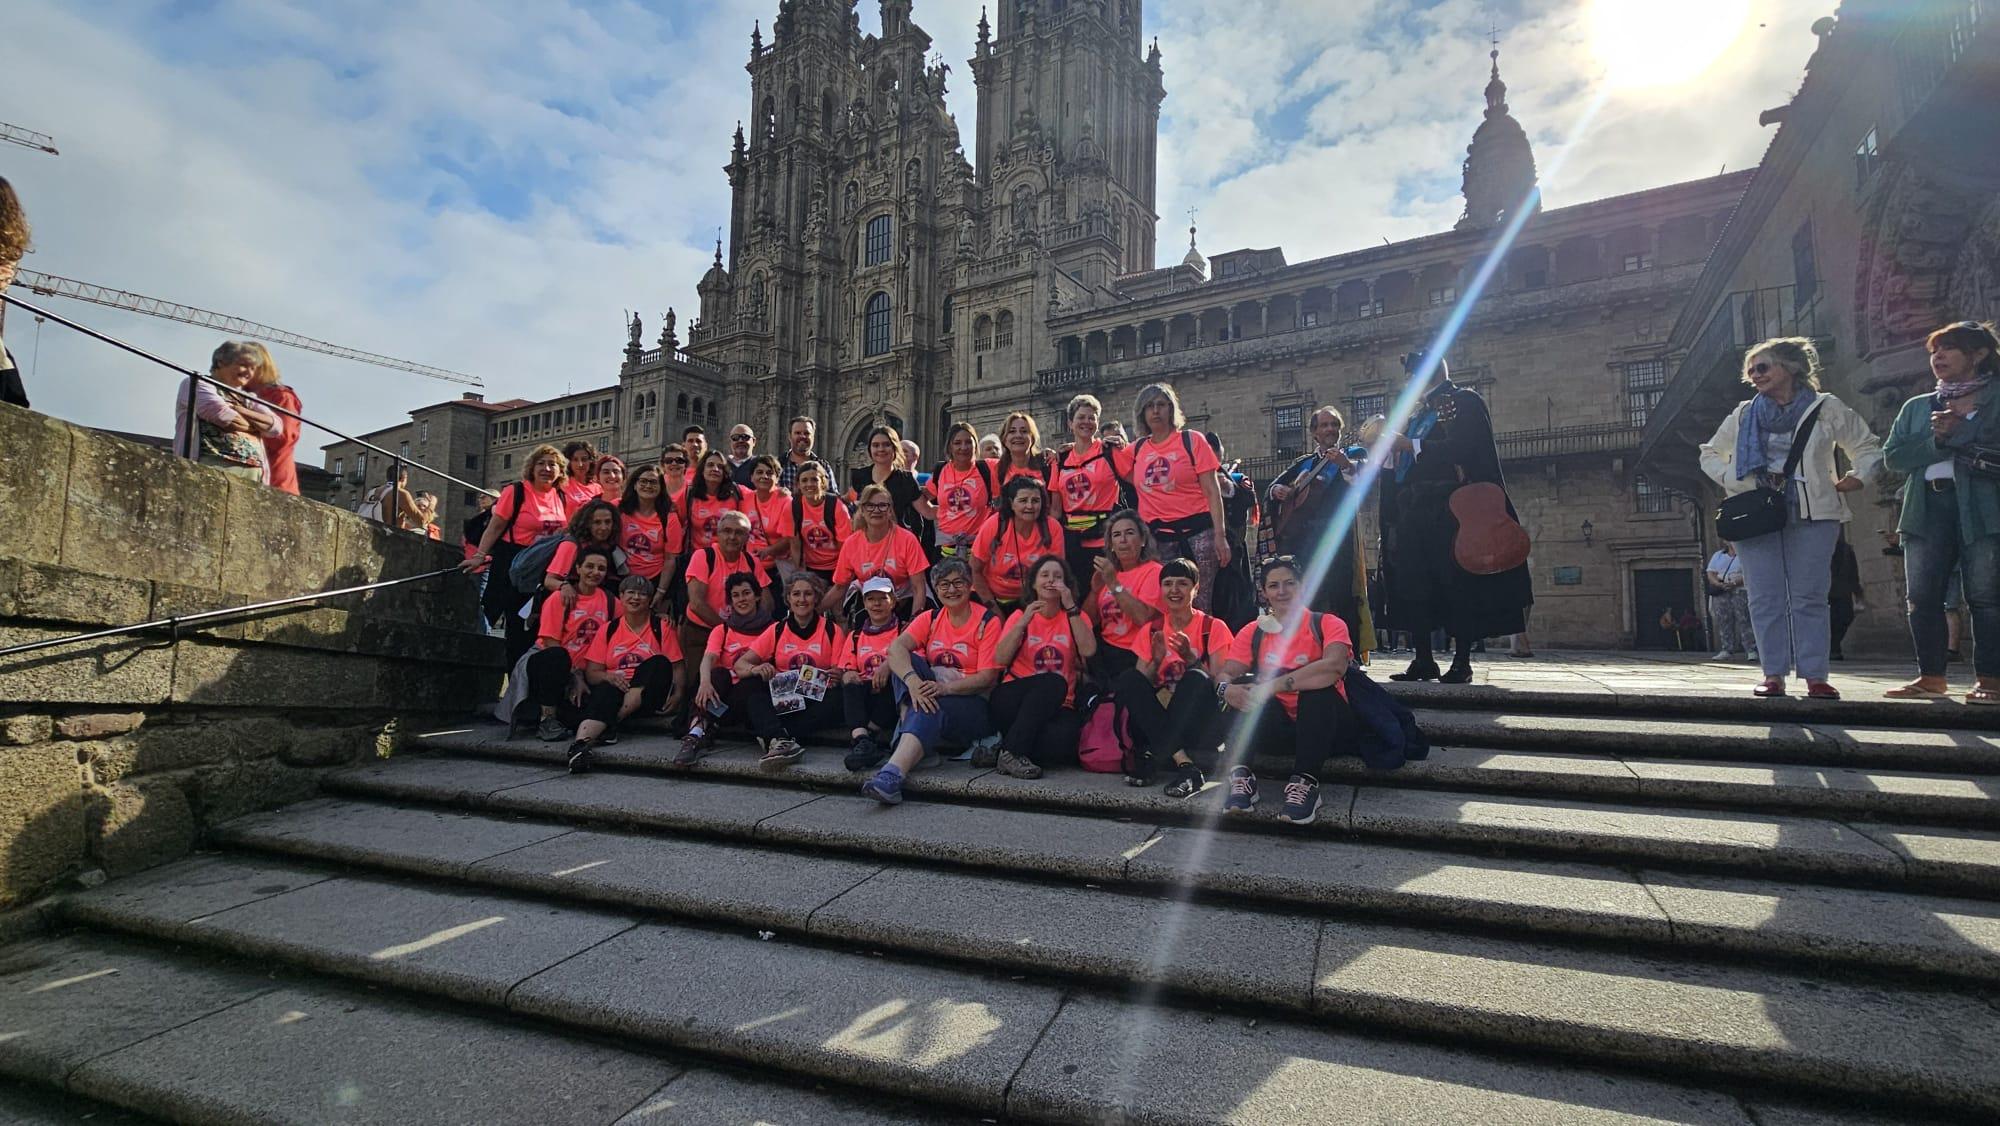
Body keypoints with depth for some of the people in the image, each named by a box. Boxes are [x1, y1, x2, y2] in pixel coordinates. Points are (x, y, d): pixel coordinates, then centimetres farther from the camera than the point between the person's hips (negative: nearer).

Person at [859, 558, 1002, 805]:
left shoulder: (987, 621, -2)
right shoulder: (930, 618, 10)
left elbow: (987, 677, -10)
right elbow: (896, 647, -10)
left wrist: (945, 687, -27)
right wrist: (912, 680, -32)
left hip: (972, 703, -5)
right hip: (932, 694, 5)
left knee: (930, 709, -36)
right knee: (907, 660, -18)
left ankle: (892, 775, -51)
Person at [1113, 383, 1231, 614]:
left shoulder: (1191, 441, 4)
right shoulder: (1136, 450, 12)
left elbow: (1212, 491, -1)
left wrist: (1219, 536, -10)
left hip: (1197, 531, -3)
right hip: (1159, 538, 3)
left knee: (1201, 603, -8)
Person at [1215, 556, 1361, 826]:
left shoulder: (1326, 624, -4)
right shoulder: (1253, 632, 6)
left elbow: (1335, 667, -26)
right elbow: (1226, 675, -6)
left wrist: (1275, 685, -36)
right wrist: (1228, 689, -32)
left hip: (1328, 726, -2)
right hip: (1277, 728, 3)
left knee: (1318, 684, -31)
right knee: (1246, 685, -22)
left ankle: (1306, 783, -34)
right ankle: (1241, 775, -31)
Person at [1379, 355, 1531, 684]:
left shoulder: (1465, 401, 1)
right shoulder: (1416, 411, 22)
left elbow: (1463, 448, -14)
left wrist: (1410, 445, -15)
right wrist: (1387, 444, 2)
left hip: (1449, 510, -7)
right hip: (1414, 510, 7)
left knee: (1455, 582, -5)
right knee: (1413, 585, 2)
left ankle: (1462, 662, 0)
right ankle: (1424, 660, 8)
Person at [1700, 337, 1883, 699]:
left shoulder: (1826, 409, 6)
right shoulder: (1744, 415, 12)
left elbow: (1869, 448, 13)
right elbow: (1710, 454, 19)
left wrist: (1857, 478, -4)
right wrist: (1730, 479, 2)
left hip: (1812, 517, -2)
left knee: (1809, 598, -3)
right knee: (1765, 599, -1)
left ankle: (1815, 677, 1)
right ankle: (1773, 676, 2)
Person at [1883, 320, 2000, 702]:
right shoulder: (1917, 407, 19)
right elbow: (1892, 456, 7)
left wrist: (1954, 431, -8)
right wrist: (1936, 439, -7)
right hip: (1926, 509, 4)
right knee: (1922, 597, 2)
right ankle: (1932, 677, 8)